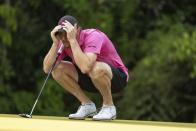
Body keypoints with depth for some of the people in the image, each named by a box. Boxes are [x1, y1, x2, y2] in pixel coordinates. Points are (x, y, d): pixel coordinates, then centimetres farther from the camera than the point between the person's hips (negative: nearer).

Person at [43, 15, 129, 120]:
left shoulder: (93, 36, -28)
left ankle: (109, 106, -14)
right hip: (91, 78, 7)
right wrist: (55, 43, -26)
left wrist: (73, 40, -41)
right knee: (58, 69, -11)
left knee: (96, 68, -40)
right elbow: (47, 69, -15)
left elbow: (85, 67, -45)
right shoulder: (65, 43, -8)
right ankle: (87, 105, 1)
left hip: (117, 77, -7)